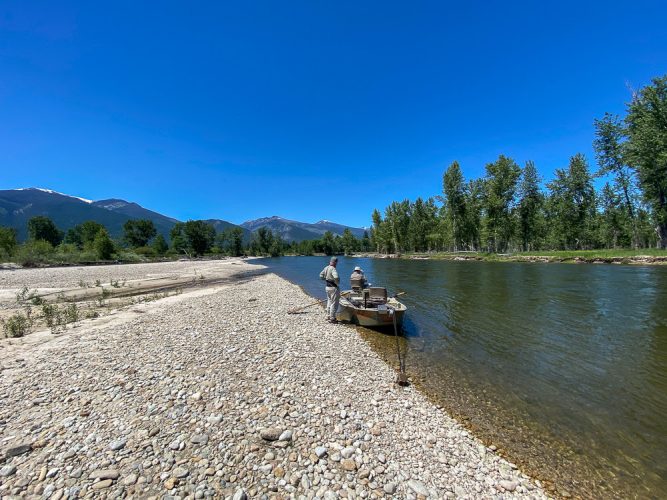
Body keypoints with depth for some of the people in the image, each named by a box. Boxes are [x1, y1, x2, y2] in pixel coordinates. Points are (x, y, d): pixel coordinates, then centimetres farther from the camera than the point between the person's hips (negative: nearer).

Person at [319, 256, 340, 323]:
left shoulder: (326, 268, 4)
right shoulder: (333, 269, -21)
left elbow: (321, 276, 15)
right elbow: (336, 277, -36)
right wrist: (337, 283, -18)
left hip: (327, 287, 9)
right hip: (333, 288, -9)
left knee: (329, 302, 21)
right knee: (334, 303, 1)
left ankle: (328, 316, 32)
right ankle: (332, 318, 7)